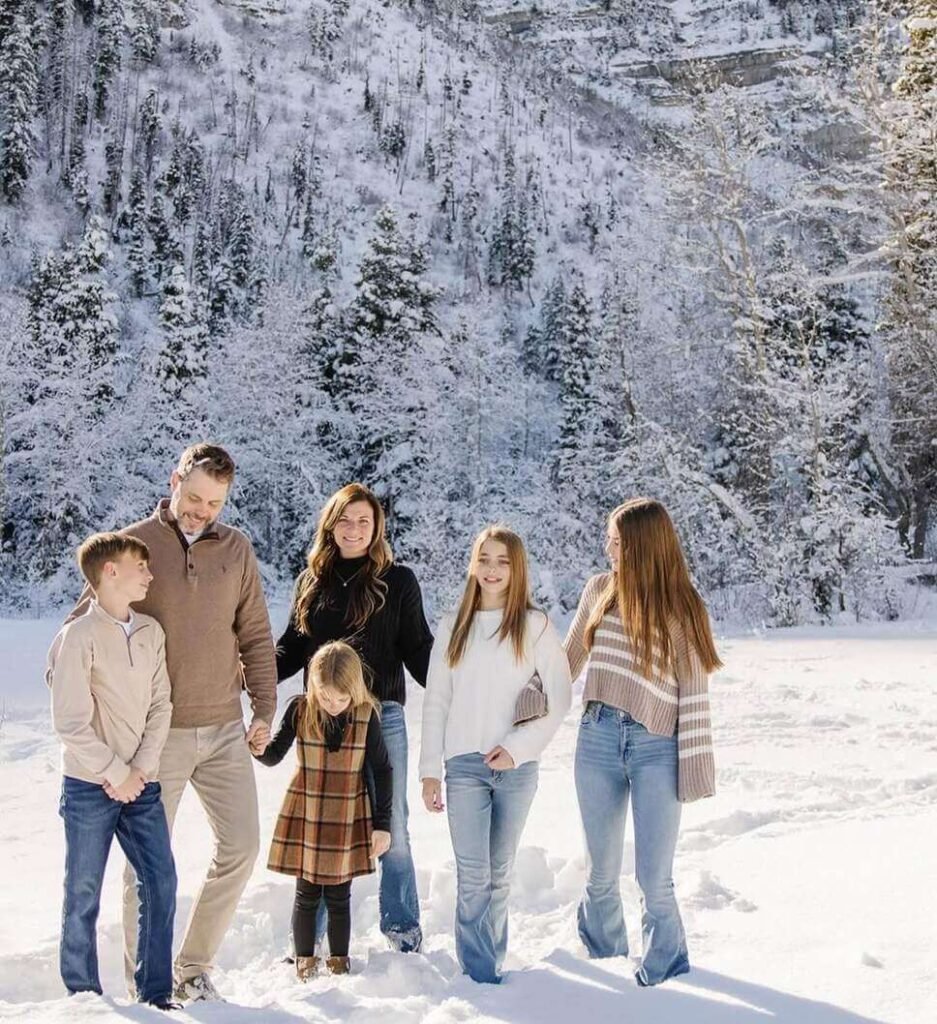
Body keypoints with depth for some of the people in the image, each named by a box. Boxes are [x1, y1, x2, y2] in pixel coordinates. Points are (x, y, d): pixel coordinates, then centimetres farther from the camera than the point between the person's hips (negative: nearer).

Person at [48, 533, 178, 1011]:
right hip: (89, 787, -5)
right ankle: (84, 995, 18)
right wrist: (115, 774, -11)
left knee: (161, 882, 2)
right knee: (83, 894, 4)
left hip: (140, 785, 5)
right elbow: (70, 723, -14)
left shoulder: (151, 631, 7)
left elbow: (160, 705, 6)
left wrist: (140, 769, -5)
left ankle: (155, 992, 13)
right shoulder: (79, 636, -11)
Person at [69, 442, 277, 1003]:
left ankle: (194, 967, 20)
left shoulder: (236, 548, 5)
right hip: (158, 731, -3)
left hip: (225, 727, 4)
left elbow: (256, 635, 9)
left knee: (241, 846, 4)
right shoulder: (135, 544, -5)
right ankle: (145, 981, 19)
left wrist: (264, 708, 5)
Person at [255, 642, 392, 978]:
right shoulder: (300, 710, -9)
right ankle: (304, 961, 24)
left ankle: (339, 961, 25)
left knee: (339, 896, 8)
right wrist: (255, 747, -24)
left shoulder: (366, 715, -10)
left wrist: (382, 823, -3)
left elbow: (382, 770, -3)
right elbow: (274, 755, -1)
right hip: (304, 816, 0)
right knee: (307, 894, 8)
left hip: (348, 819, 0)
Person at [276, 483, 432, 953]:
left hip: (382, 715, -2)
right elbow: (291, 648, 12)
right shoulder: (312, 580, 9)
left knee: (390, 828, 5)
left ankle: (403, 931, 19)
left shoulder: (397, 581, 1)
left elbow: (418, 649, 2)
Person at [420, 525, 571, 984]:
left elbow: (560, 700, 0)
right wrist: (429, 770, 3)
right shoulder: (454, 627, 8)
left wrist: (519, 747, -9)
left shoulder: (535, 625, 2)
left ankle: (489, 962, 20)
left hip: (516, 767, 0)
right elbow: (435, 702, 8)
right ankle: (480, 973, 0)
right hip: (464, 765, 1)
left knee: (499, 874, 9)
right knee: (473, 874, -6)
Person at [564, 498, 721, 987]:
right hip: (598, 740, 3)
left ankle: (664, 968, 15)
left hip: (656, 747, -3)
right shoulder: (599, 590, 7)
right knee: (602, 874, 11)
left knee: (653, 878, -6)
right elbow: (569, 660, 17)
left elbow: (695, 692, -3)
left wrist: (694, 766, -6)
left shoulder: (681, 605, -1)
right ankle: (604, 963, 31)